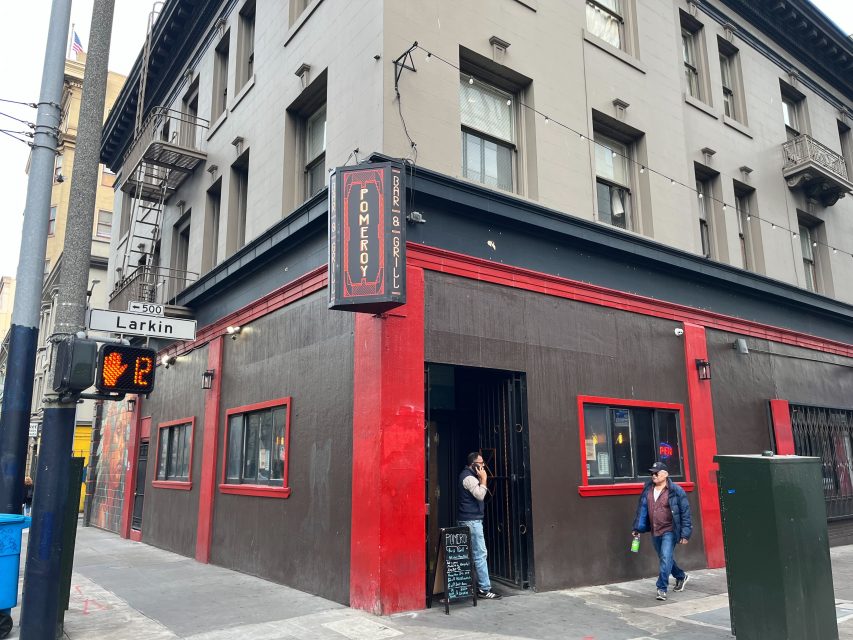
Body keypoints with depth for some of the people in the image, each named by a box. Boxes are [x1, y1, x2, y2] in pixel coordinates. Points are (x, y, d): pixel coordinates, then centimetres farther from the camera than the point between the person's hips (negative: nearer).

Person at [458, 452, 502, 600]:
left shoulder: (468, 475, 18)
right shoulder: (468, 477, -15)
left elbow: (478, 494, 18)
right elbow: (480, 495, -23)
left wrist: (481, 479, 7)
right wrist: (483, 479, -14)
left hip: (468, 520, 11)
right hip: (471, 520, -11)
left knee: (474, 553, 14)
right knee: (480, 554, -9)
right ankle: (484, 588, -6)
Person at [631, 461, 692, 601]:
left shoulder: (676, 491, -10)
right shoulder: (647, 490, 4)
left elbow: (685, 513, -8)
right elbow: (642, 509, 9)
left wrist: (685, 534, -10)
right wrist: (637, 528, 6)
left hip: (669, 531, -6)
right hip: (655, 532, 6)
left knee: (666, 558, -13)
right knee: (665, 558, 18)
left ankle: (662, 588, -5)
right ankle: (681, 577, 42)